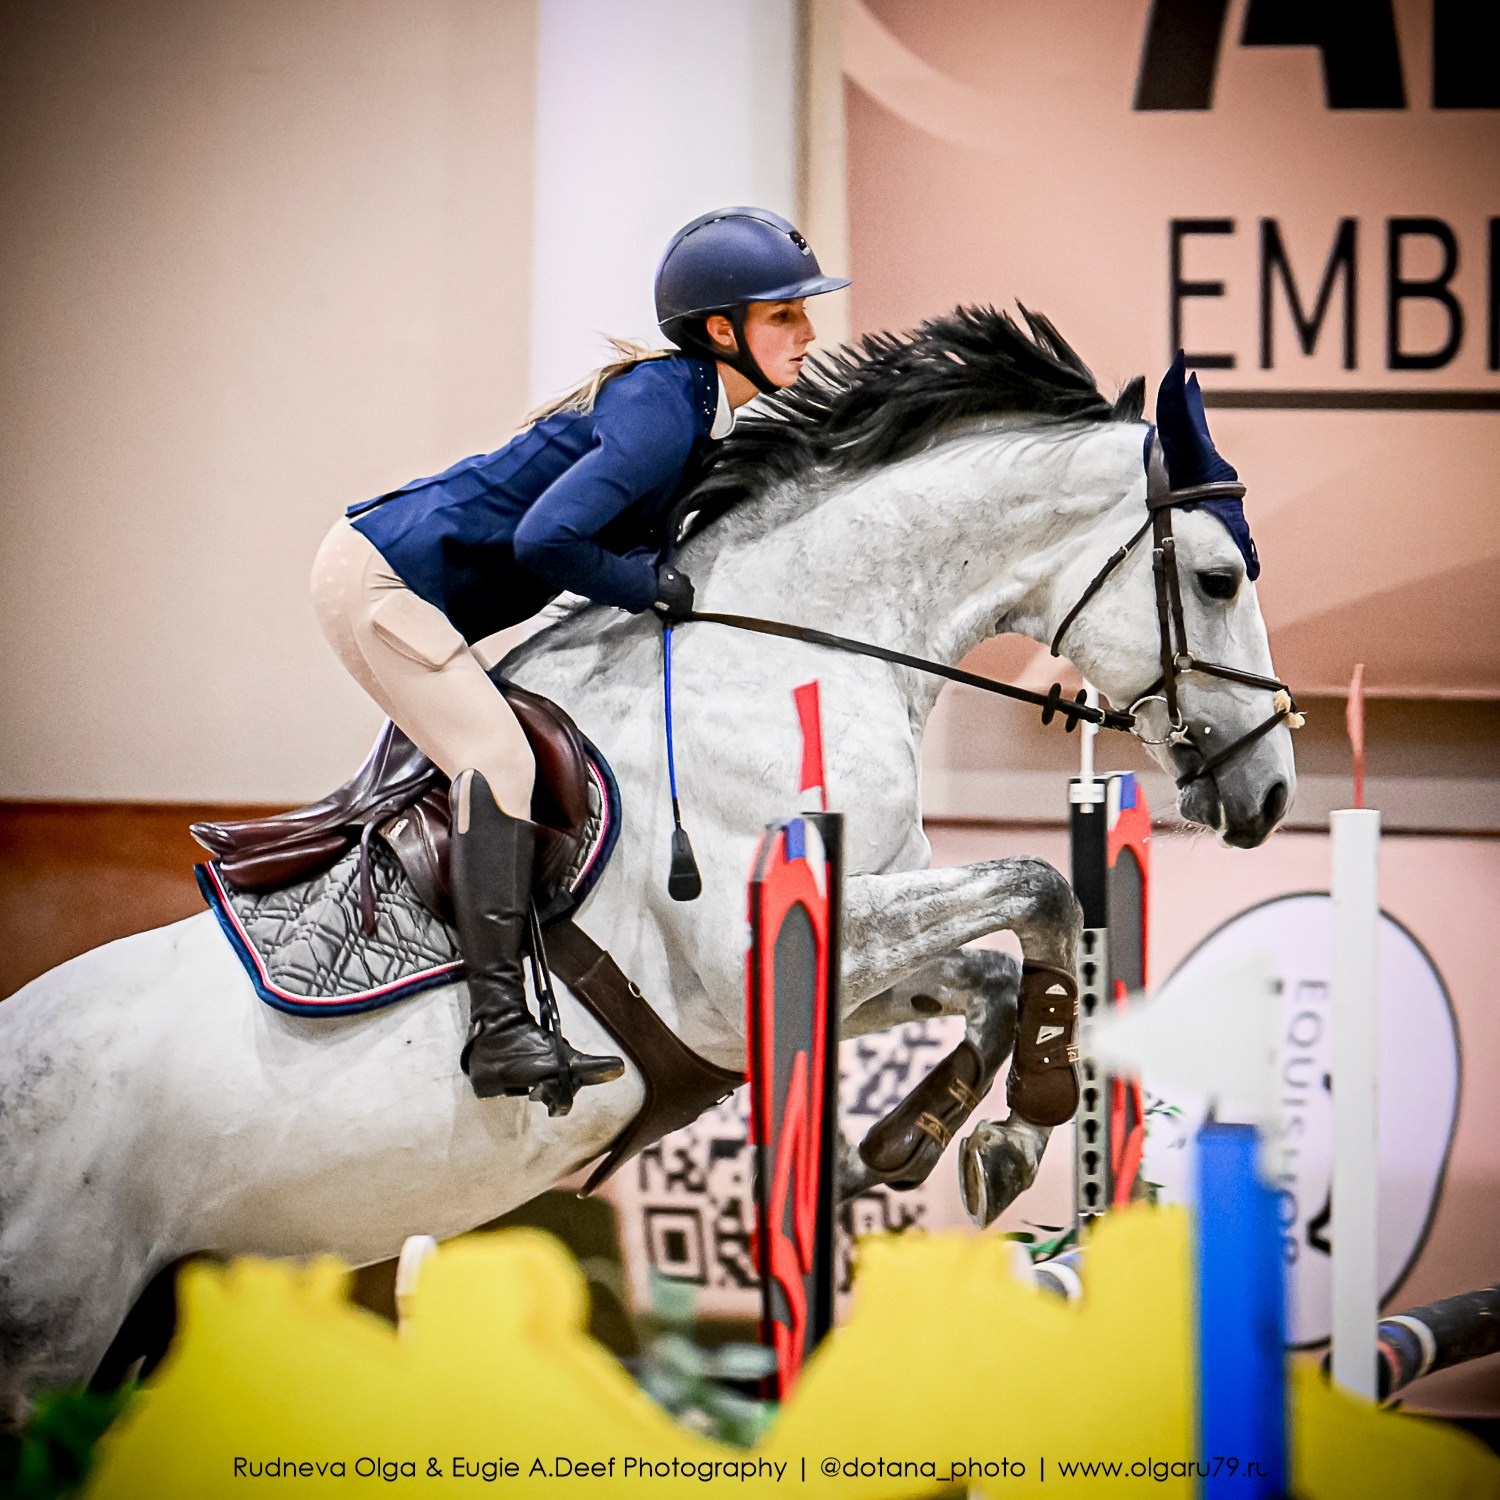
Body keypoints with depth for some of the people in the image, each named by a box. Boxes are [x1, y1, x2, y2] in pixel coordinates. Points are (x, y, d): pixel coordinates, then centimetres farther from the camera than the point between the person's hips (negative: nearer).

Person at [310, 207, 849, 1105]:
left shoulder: (687, 403, 9)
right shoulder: (666, 412, -22)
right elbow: (548, 538, -31)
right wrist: (658, 587, -18)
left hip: (393, 578, 11)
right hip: (380, 579, -11)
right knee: (497, 759, -20)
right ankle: (499, 1029, -26)